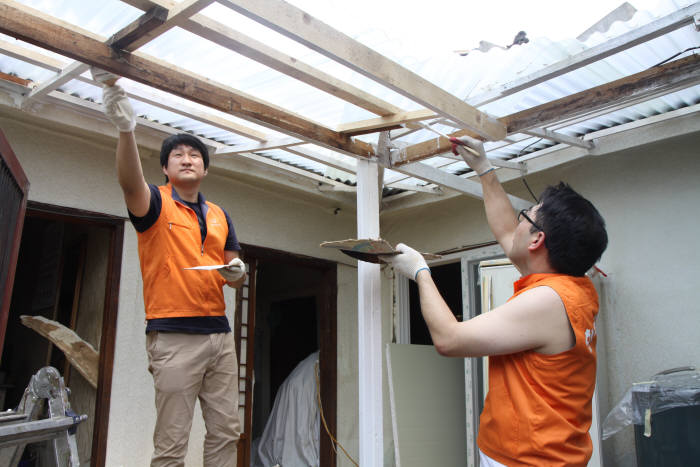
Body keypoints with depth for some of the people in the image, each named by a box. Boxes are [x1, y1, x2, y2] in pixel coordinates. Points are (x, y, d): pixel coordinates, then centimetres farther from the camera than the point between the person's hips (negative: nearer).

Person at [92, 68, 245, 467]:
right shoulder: (156, 204, 1)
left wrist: (236, 272, -5)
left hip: (219, 333, 6)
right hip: (174, 336, -5)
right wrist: (126, 129, -41)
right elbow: (130, 182, -24)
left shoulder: (220, 216, 16)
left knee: (226, 432, 8)